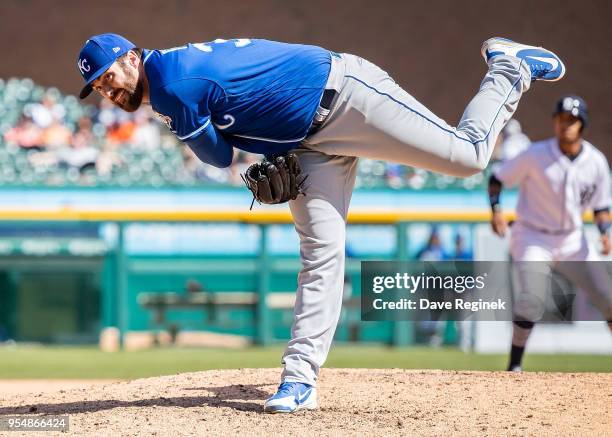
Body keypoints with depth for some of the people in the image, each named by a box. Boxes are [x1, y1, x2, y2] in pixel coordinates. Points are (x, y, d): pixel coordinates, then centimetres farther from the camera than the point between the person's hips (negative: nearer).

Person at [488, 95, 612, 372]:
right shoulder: (536, 155, -14)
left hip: (572, 242, 4)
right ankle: (514, 367, -8)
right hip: (533, 239, -4)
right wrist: (496, 210, -21)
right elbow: (497, 179, -5)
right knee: (531, 299, -23)